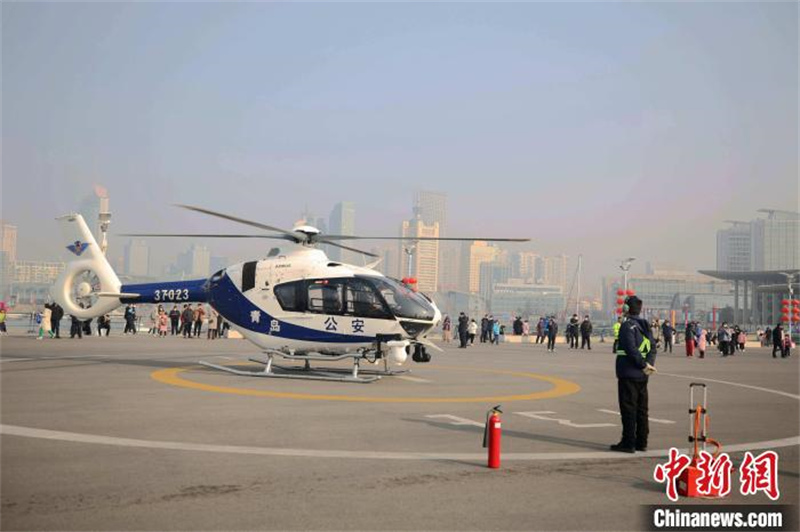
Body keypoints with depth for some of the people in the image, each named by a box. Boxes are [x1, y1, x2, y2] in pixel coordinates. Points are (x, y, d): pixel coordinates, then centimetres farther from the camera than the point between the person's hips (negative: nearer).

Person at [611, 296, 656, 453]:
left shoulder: (627, 325, -13)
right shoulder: (645, 325, 13)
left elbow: (631, 349, -22)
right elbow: (652, 347, 7)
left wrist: (645, 365, -15)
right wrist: (649, 364, -4)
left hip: (628, 373, -8)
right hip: (642, 375, 8)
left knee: (628, 409, -4)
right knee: (641, 409, 12)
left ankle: (628, 443, -3)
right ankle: (641, 442, 17)